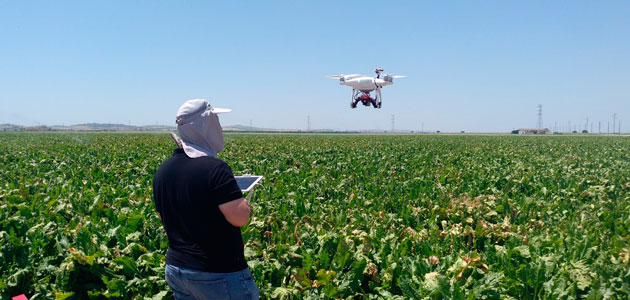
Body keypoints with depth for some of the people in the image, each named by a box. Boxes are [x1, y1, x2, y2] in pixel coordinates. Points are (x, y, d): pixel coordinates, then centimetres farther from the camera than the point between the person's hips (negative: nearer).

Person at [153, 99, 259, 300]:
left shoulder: (162, 171, 3)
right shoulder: (214, 168, -21)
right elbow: (240, 218, -24)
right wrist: (244, 202, -4)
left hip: (175, 268, 8)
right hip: (219, 275, -7)